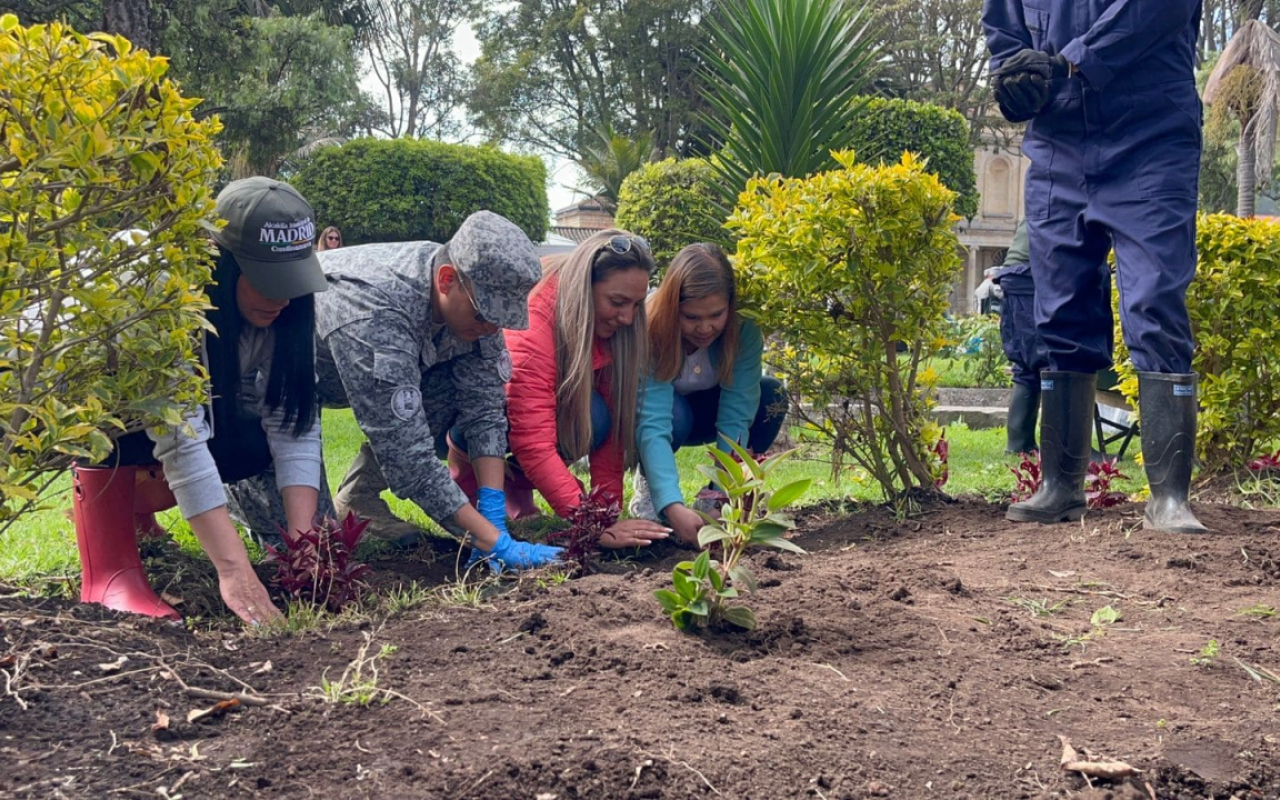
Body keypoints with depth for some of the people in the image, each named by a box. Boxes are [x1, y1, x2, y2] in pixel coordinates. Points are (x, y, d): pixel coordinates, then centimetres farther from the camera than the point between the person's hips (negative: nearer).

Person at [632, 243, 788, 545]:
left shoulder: (744, 329, -29)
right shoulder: (649, 330, -35)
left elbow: (735, 418, -32)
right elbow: (653, 424, -44)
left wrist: (724, 497, -44)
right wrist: (673, 507, -57)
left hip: (704, 411, 3)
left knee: (772, 396, -27)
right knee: (673, 412, -38)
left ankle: (713, 497, -10)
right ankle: (647, 487, -7)